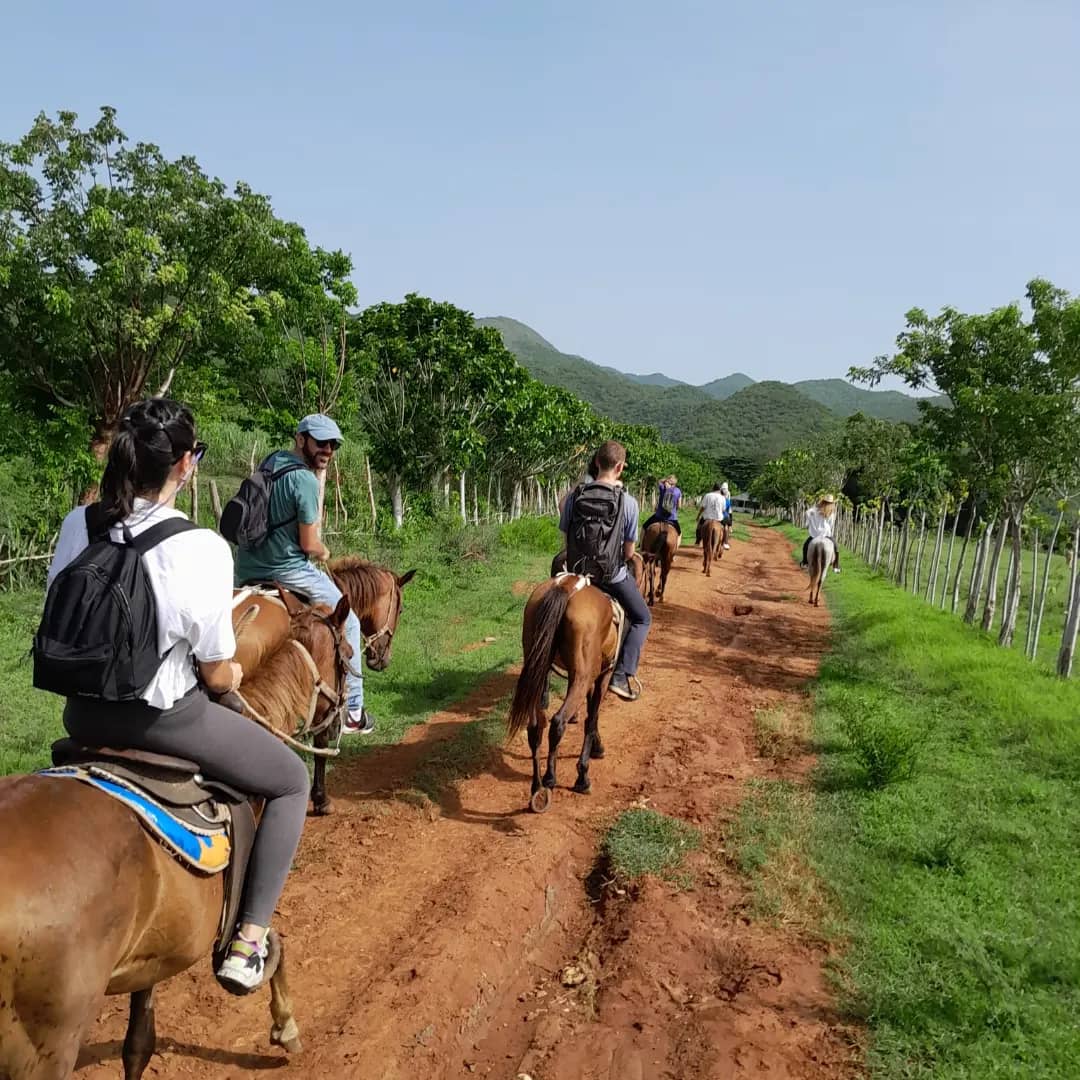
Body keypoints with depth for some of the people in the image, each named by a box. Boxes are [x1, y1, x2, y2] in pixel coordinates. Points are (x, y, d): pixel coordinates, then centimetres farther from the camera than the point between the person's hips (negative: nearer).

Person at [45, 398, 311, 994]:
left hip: (84, 714, 7)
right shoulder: (202, 548, -22)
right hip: (167, 719, -6)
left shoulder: (76, 526, -5)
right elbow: (218, 676, -15)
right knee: (293, 780, 15)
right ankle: (247, 943, 12)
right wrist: (234, 674, 8)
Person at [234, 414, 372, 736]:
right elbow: (309, 544, -16)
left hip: (247, 572, 8)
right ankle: (352, 712, 13)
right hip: (287, 572, -8)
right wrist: (324, 552, 6)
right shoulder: (305, 480, -18)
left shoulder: (272, 461, 9)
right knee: (348, 625, 8)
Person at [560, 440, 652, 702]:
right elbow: (629, 551, -9)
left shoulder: (574, 496, -7)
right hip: (613, 576, -3)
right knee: (642, 619, 18)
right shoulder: (628, 502, -14)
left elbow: (566, 538, -1)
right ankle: (622, 676, 3)